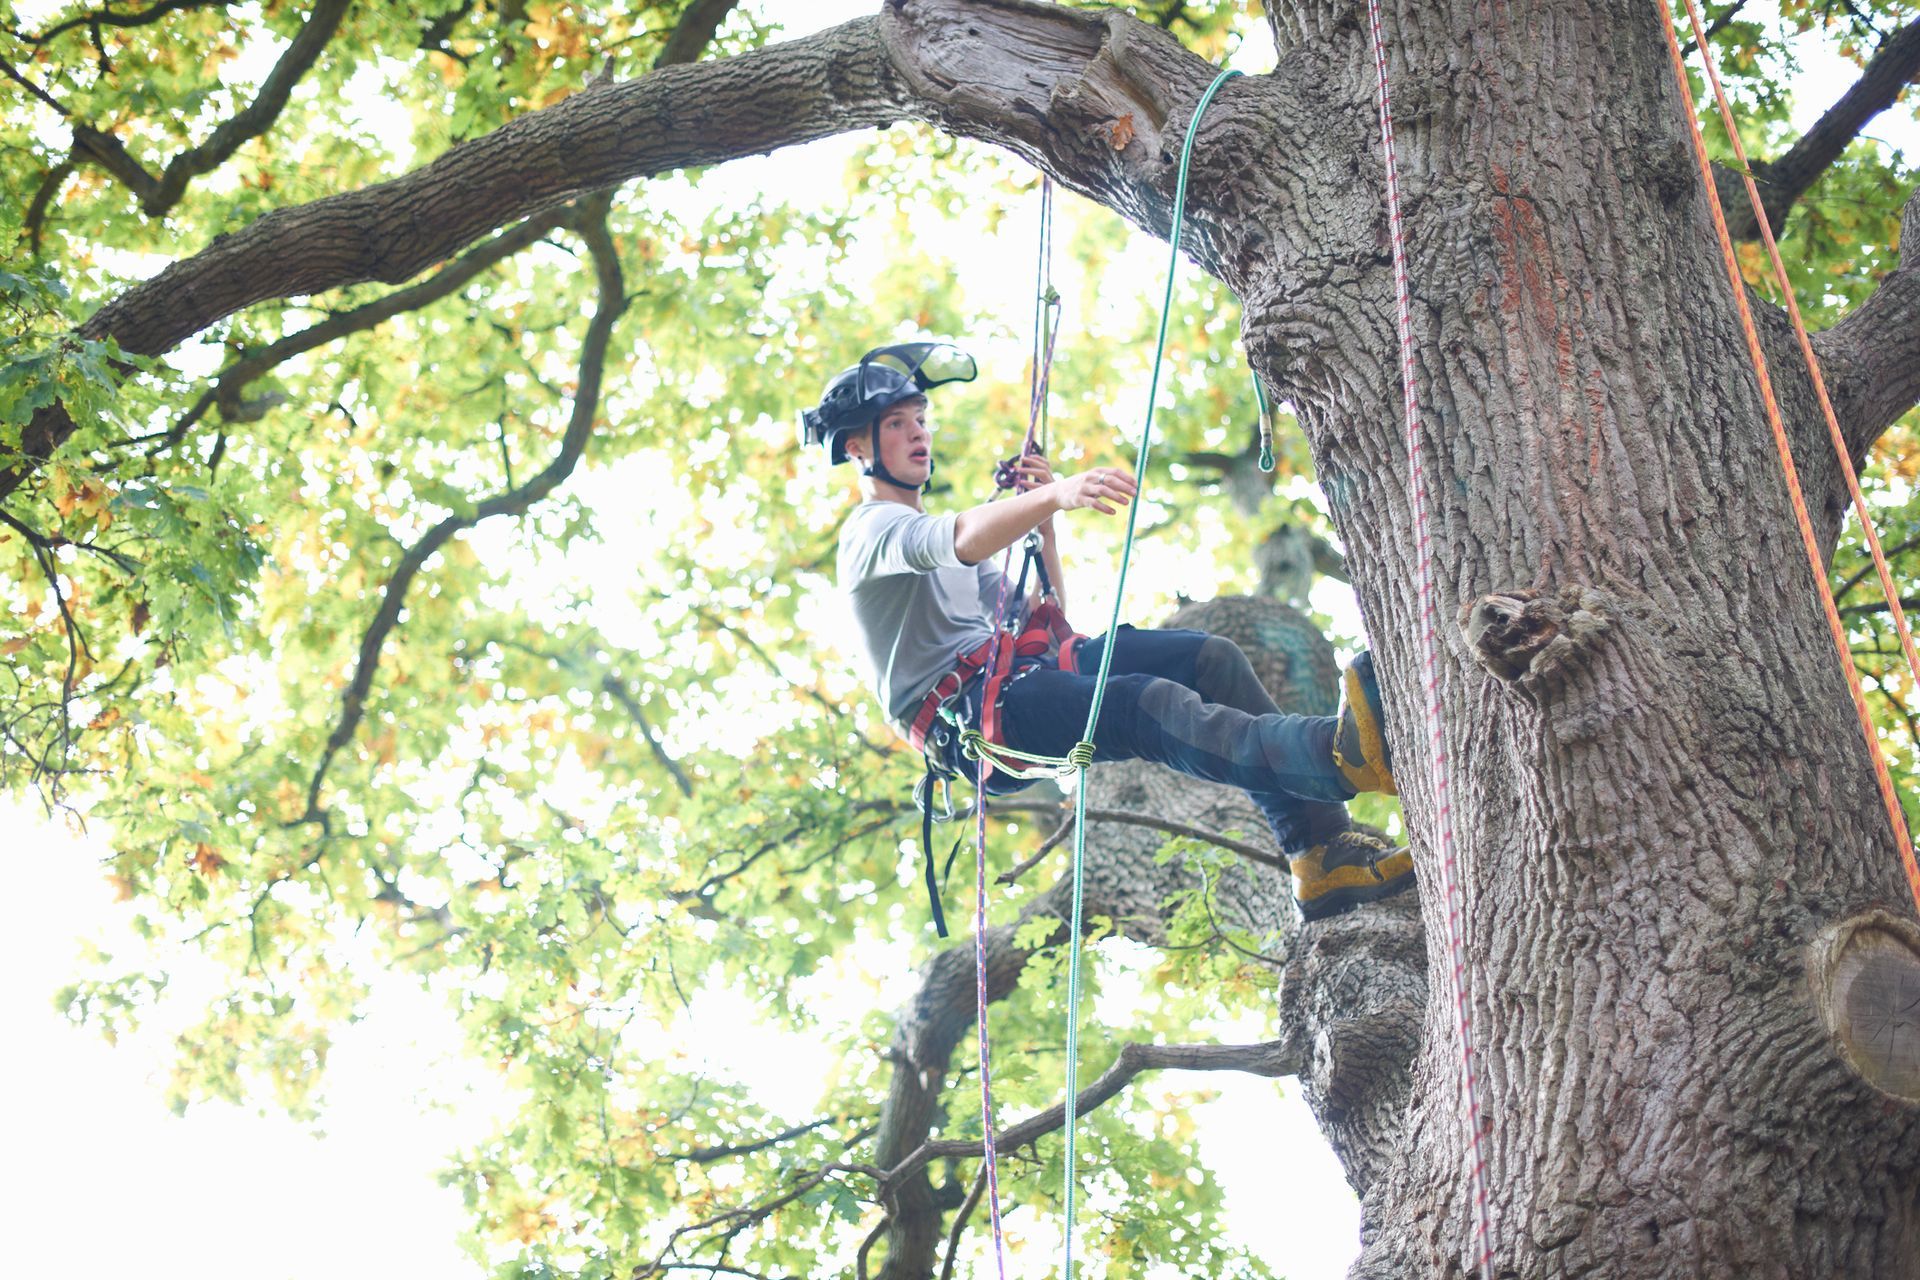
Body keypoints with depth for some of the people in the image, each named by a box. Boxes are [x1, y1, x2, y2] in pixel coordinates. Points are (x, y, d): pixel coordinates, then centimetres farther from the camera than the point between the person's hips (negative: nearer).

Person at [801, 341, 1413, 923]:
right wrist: (1055, 495, -39)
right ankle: (1340, 752, -57)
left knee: (1210, 657, -9)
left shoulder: (925, 531, 31)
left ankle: (1323, 853, -21)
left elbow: (1039, 618, 26)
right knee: (1150, 703, -33)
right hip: (965, 713, -9)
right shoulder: (872, 530, 1)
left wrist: (1041, 524, 12)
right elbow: (961, 541, -24)